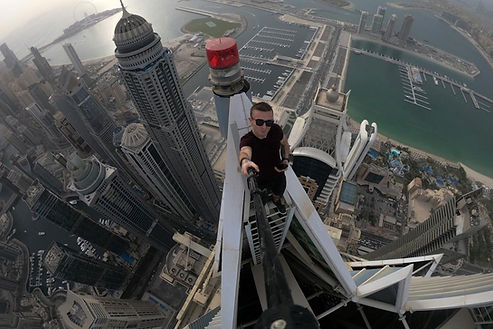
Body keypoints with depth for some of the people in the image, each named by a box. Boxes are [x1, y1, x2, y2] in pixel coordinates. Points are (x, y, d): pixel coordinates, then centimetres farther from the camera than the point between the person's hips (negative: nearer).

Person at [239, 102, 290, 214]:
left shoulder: (276, 130, -24)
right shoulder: (246, 140, -37)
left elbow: (284, 143, -1)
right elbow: (245, 151, -62)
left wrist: (286, 159, -16)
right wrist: (245, 161, -85)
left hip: (278, 175, 3)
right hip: (260, 181, -3)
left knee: (278, 194, 33)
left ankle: (276, 200, 71)